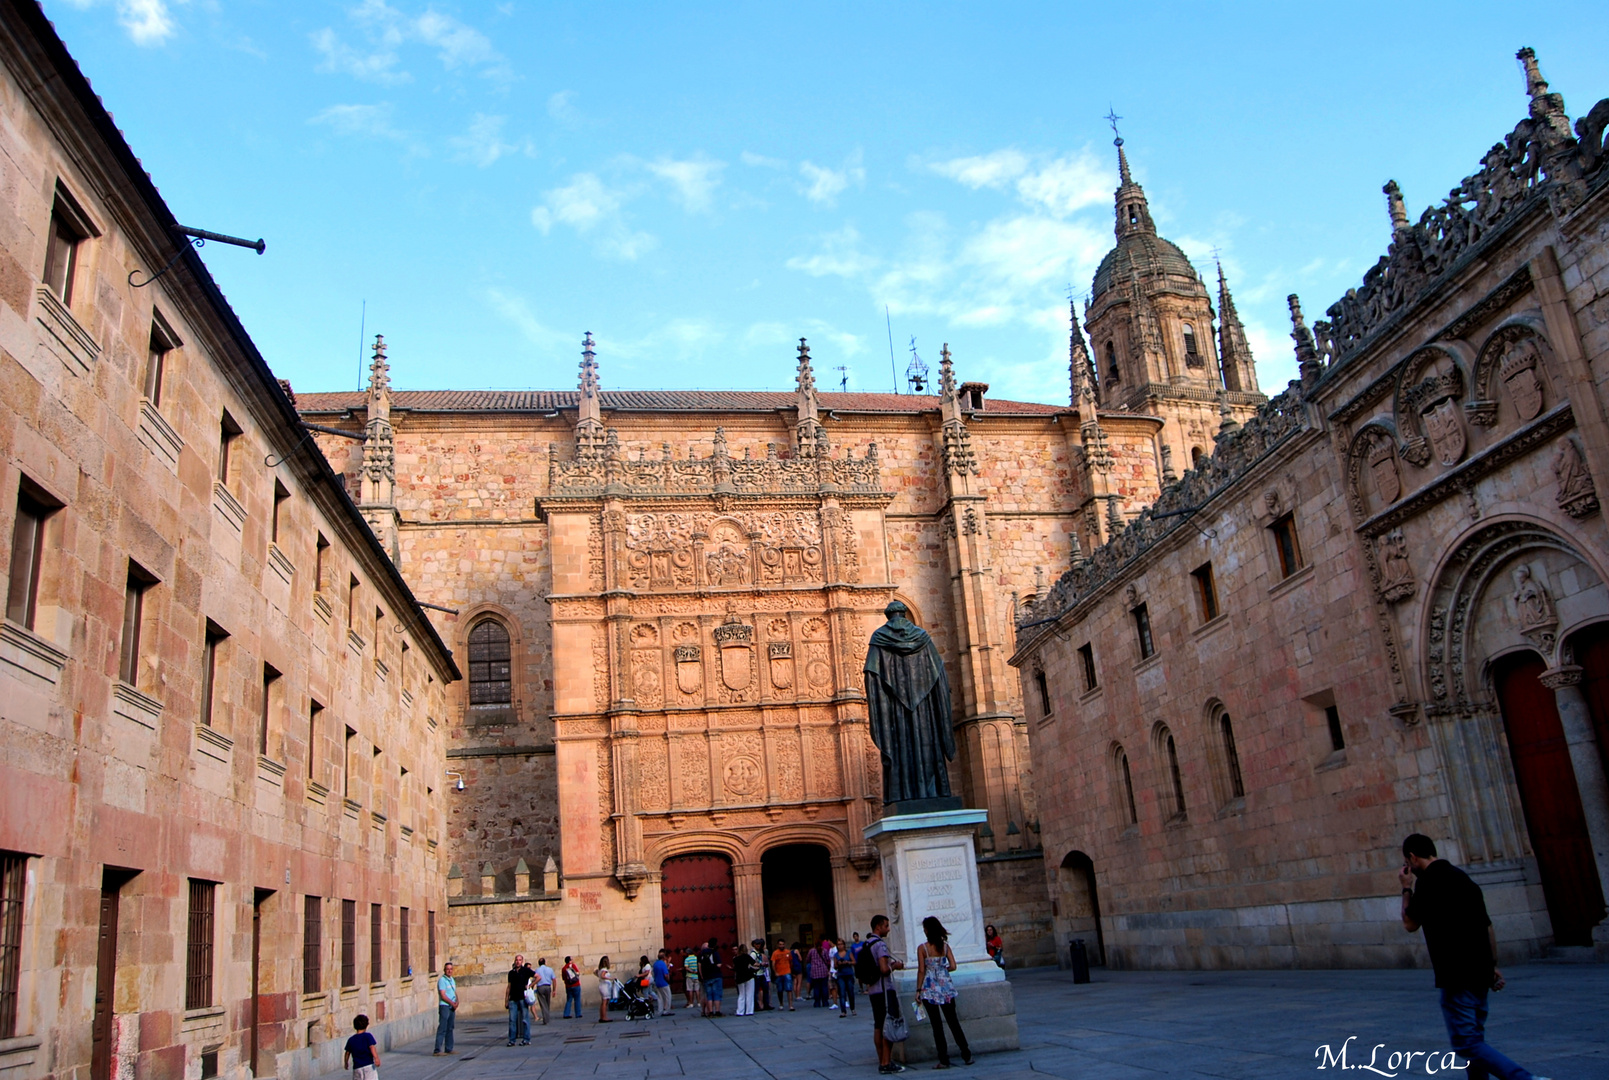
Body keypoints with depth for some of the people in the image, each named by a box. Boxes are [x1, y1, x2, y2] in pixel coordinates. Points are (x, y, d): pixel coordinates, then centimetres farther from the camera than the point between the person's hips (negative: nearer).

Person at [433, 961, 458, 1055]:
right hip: (444, 1006, -8)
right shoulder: (442, 980, -9)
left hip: (452, 1008, 8)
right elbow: (443, 995, -14)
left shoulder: (452, 980, 16)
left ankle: (448, 1049, 15)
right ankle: (438, 1050, -11)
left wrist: (457, 1002, -1)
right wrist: (452, 1003, -13)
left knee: (450, 1028, 10)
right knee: (442, 1028, -11)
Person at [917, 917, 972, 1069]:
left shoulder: (922, 948, -9)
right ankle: (966, 1055, 11)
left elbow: (922, 971, -10)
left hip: (930, 988, -3)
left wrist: (918, 990, -3)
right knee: (953, 1021, 11)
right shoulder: (945, 945, 0)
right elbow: (953, 966, -3)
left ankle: (944, 1060, 5)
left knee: (937, 1024, 4)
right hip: (946, 986, 3)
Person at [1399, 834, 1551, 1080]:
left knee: (1466, 1043, -7)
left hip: (1456, 976, -9)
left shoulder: (1428, 880, -12)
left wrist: (1407, 888, 7)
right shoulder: (1461, 876, 14)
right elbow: (1487, 924, 15)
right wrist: (1493, 966, 18)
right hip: (1480, 972, 9)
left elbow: (1410, 924, -3)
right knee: (1474, 1039, 16)